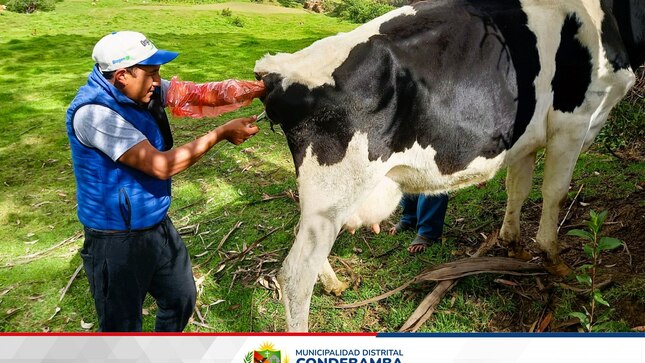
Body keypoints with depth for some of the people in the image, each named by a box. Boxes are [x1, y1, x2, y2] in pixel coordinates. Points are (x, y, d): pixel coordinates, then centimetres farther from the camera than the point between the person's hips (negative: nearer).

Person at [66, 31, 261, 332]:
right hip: (117, 241, -8)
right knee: (122, 325, 8)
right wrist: (221, 133, -25)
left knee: (182, 298, 25)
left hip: (158, 226, 9)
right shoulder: (93, 112, -27)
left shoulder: (141, 90, -4)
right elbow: (160, 165, -30)